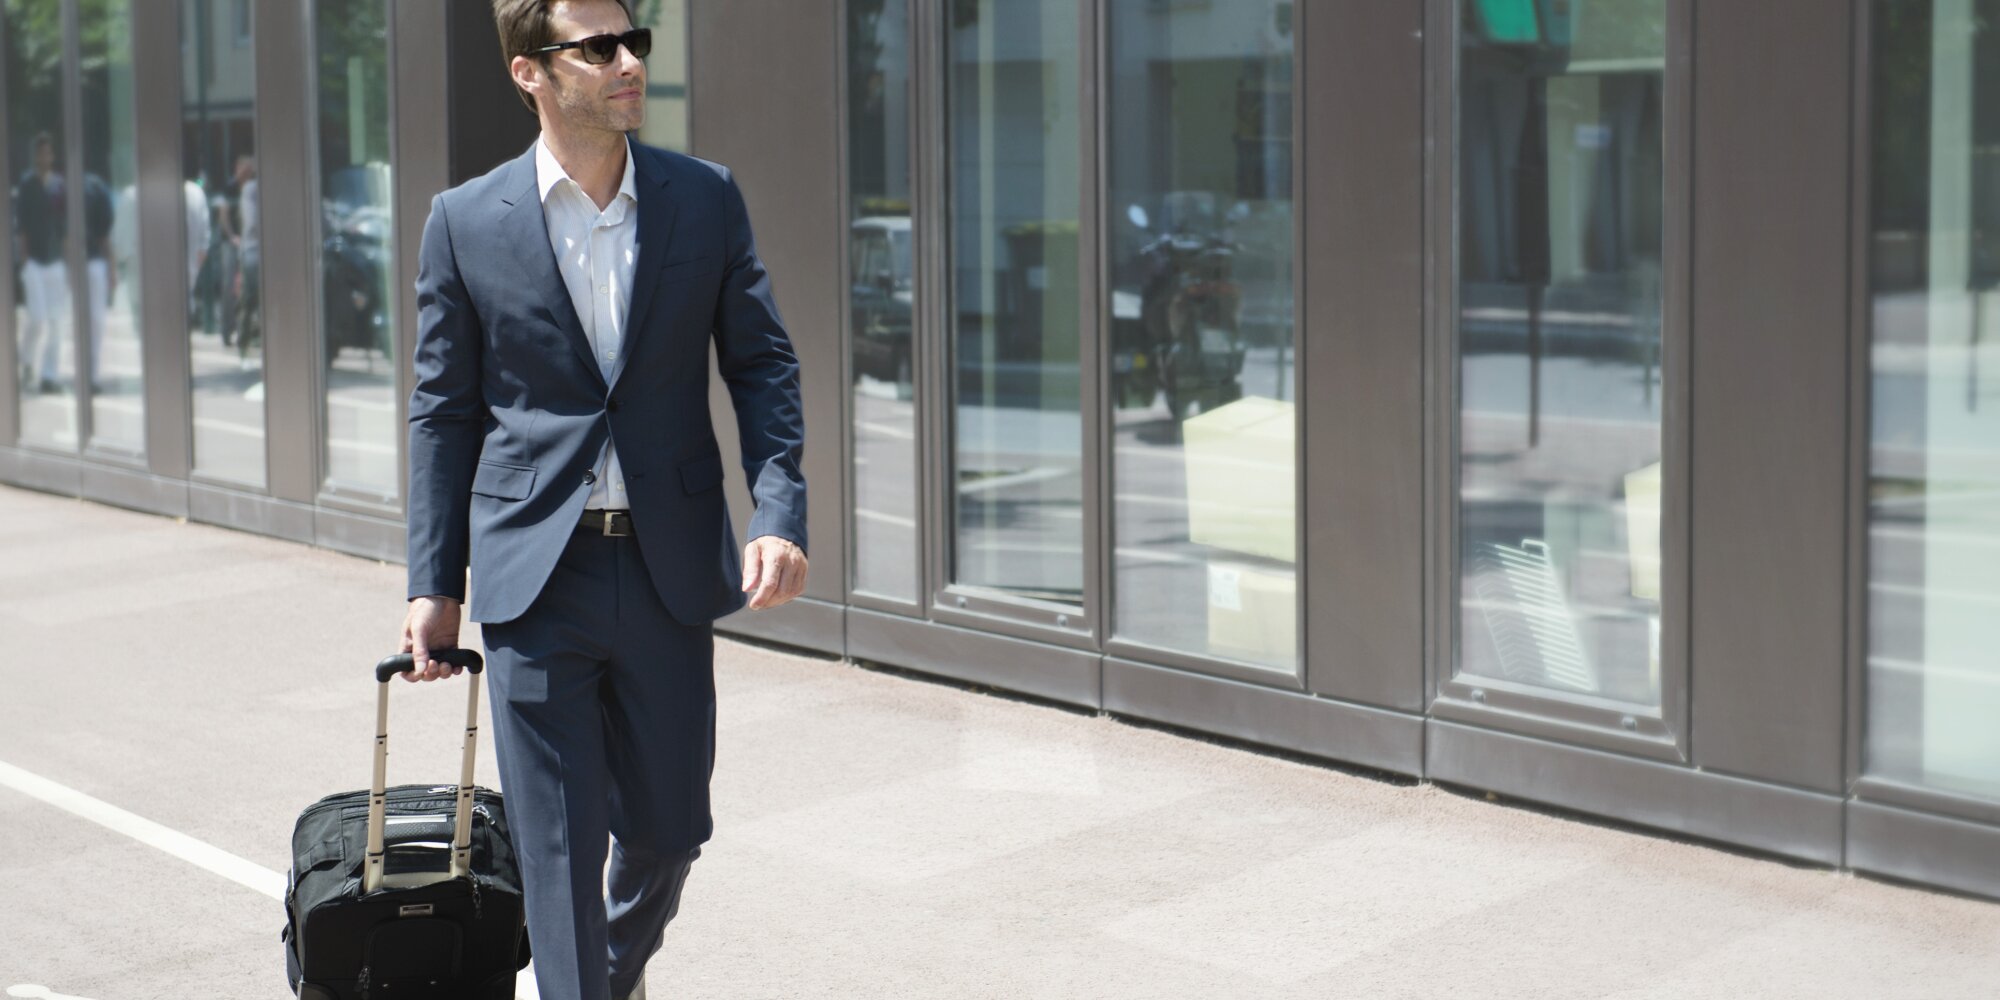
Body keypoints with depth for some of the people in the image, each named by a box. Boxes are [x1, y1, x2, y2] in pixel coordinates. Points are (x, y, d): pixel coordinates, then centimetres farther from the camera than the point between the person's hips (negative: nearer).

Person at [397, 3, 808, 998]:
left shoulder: (706, 197, 2)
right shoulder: (466, 222, -1)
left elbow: (763, 364, 4)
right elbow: (443, 410, 4)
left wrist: (780, 513, -10)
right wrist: (432, 585, 2)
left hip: (671, 569, 2)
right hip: (535, 577, -2)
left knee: (669, 825, 15)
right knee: (559, 850, -1)